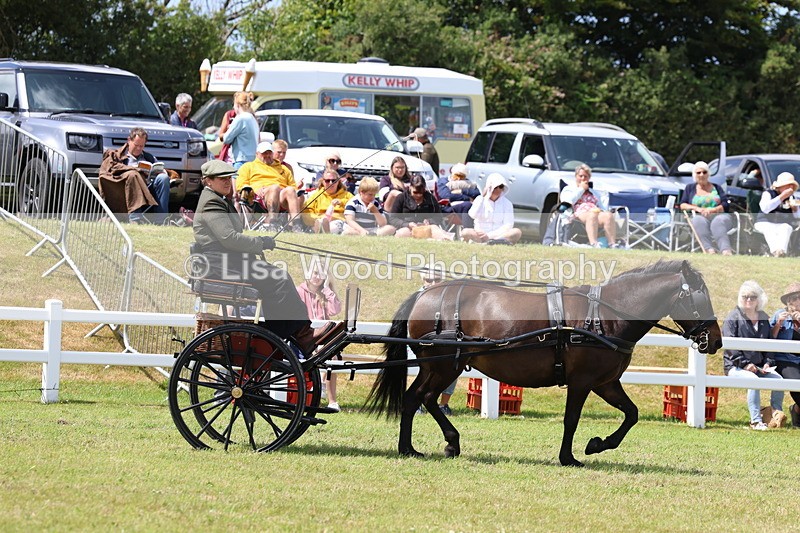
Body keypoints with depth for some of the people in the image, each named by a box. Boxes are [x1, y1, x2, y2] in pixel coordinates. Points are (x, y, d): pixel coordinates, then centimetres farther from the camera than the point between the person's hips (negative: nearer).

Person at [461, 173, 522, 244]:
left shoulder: (507, 203, 6)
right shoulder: (480, 200, 5)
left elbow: (508, 225, -5)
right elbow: (473, 215, -15)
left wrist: (490, 235, -17)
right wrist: (482, 196, -13)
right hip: (480, 235, -1)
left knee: (517, 232, -30)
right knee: (465, 232, -33)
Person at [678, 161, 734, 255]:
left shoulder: (716, 187, 24)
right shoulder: (690, 188, 26)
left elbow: (726, 205, 9)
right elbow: (682, 205, 13)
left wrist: (712, 210, -10)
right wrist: (697, 208, -7)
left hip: (719, 216, 0)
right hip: (701, 217, 0)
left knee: (718, 222, -40)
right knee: (699, 221, -40)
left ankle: (726, 250, -66)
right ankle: (709, 249, -65)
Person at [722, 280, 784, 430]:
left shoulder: (764, 319, 17)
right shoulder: (733, 318, 1)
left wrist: (768, 363, 0)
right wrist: (744, 364, -17)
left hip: (758, 366, 5)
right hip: (735, 366, -5)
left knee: (778, 379, -21)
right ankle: (755, 421, -34)